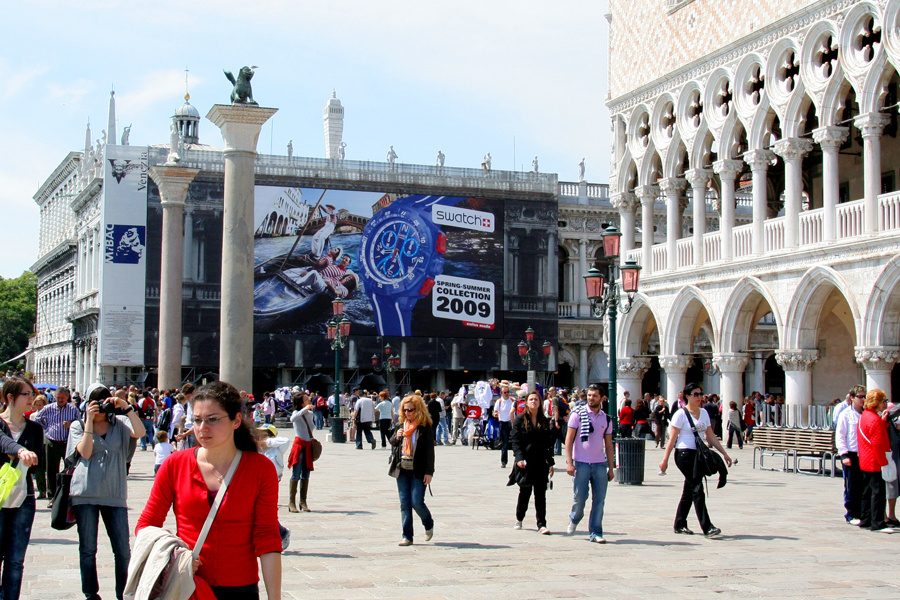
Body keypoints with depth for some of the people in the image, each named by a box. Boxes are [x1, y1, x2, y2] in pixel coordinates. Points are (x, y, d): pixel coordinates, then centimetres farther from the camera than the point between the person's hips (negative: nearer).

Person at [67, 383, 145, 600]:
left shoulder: (119, 423, 11)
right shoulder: (78, 426, 9)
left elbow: (139, 432, -9)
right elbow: (85, 452, -7)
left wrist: (126, 407, -13)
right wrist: (89, 421, -7)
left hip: (114, 494, 1)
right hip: (85, 493, -1)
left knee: (123, 549, -1)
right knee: (88, 549, 4)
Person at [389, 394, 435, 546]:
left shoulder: (425, 427, -6)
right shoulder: (402, 425, 11)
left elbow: (430, 451, -7)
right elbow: (392, 443, 19)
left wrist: (429, 472, -11)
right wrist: (396, 437, -5)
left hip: (418, 471, -5)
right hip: (402, 470, 5)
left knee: (417, 502, -8)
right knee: (404, 503, 3)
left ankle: (429, 524, 21)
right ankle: (407, 536, 8)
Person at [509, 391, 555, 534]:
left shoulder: (544, 421, 10)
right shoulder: (520, 419, 1)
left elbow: (549, 443, 12)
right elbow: (515, 440, -5)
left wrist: (550, 463, 9)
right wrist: (519, 458, -17)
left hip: (541, 462, 2)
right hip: (525, 462, -2)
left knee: (540, 494, -1)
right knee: (525, 492, 6)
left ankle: (542, 524, 0)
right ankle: (519, 518, 28)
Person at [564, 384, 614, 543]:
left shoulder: (606, 419, 10)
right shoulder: (578, 414, -1)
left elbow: (609, 445, 14)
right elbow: (569, 439, -3)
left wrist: (610, 468, 10)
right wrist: (569, 462, -11)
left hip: (600, 464, 3)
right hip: (581, 463, -3)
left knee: (599, 500, 0)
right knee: (580, 497, -3)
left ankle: (595, 533, 9)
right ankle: (574, 519, 27)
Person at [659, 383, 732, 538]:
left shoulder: (704, 413, 12)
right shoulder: (681, 414, -7)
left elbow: (711, 437, 15)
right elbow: (672, 438, -8)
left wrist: (724, 453, 10)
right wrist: (665, 459, -11)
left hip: (699, 455, 7)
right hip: (685, 455, -7)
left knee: (689, 491, 11)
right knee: (697, 489, -11)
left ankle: (680, 525, 20)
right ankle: (707, 527, -13)